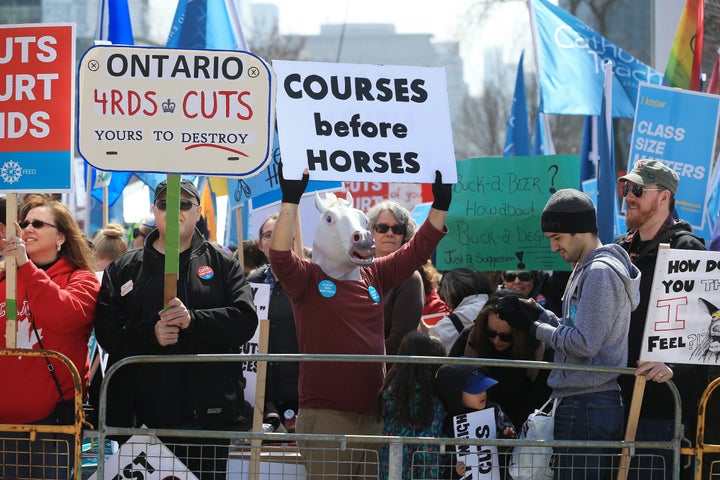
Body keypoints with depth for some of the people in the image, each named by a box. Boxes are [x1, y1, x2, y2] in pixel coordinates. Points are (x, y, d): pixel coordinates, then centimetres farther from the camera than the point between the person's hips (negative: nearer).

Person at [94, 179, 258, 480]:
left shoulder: (222, 264, 12)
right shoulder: (124, 269, 14)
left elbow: (245, 320, -2)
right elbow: (107, 330, 3)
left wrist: (193, 319, -16)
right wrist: (150, 335, -15)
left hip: (206, 413, -1)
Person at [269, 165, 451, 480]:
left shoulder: (374, 276, 14)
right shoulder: (308, 279, -2)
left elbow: (418, 250, 19)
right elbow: (280, 256, -19)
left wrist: (441, 204, 12)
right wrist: (290, 200, -27)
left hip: (373, 415, 6)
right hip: (325, 417, -6)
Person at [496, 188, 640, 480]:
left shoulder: (600, 272, -13)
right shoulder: (586, 269, 19)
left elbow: (584, 344, -18)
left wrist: (533, 327, -8)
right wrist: (539, 314, 9)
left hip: (586, 406, -10)